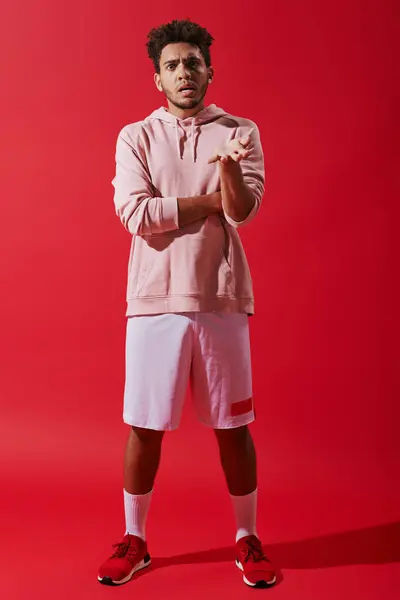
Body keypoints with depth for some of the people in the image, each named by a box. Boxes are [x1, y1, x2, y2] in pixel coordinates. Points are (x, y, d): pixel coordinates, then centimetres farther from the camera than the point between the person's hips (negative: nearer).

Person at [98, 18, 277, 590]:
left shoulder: (241, 132, 6)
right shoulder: (135, 136, 6)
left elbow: (245, 210, -8)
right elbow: (136, 214, -8)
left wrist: (229, 166, -28)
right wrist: (211, 201, -6)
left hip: (221, 299, 0)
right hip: (155, 300, 0)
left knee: (233, 426, 8)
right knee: (144, 426, 7)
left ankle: (248, 538, 27)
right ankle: (134, 540, 27)